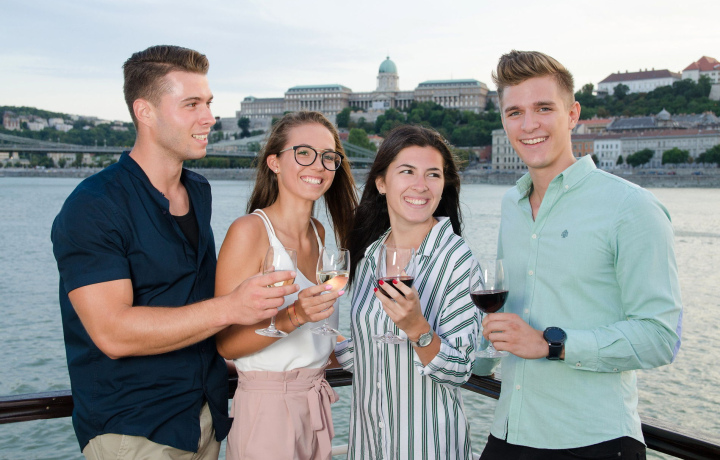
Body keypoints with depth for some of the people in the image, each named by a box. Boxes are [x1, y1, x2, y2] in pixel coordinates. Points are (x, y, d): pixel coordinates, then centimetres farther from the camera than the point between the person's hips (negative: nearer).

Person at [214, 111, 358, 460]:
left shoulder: (320, 233, 8)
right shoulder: (249, 230, -14)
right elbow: (226, 343, -18)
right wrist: (293, 316, -29)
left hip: (316, 404, 7)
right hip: (267, 405, -7)